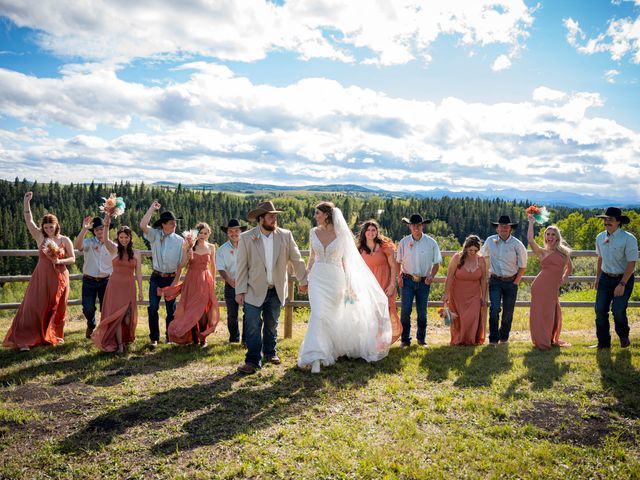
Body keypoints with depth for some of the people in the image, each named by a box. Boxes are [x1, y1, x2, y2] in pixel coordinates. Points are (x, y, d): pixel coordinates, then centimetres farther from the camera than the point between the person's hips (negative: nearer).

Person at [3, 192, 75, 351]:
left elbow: (73, 259, 1)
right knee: (34, 307, -6)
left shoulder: (65, 240, -1)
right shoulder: (40, 237, 0)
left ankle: (54, 336, 26)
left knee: (57, 309, 9)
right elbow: (28, 221, -8)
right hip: (41, 278, 0)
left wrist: (60, 261, -17)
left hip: (59, 278, 0)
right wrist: (26, 201, -17)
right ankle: (25, 340, -2)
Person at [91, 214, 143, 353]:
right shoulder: (114, 249, -1)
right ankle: (119, 344, 3)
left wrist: (140, 290, 3)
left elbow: (138, 273, 5)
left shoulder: (136, 253, 3)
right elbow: (106, 240, -23)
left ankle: (125, 339, 26)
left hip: (129, 286, 1)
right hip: (115, 285, -1)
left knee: (128, 316, 4)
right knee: (116, 315, -3)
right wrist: (106, 225, -41)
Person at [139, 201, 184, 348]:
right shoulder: (155, 235, -1)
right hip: (156, 277, 0)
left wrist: (175, 281, -5)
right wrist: (152, 208, -14)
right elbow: (143, 225, -20)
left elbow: (180, 263, -1)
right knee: (153, 308, -4)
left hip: (171, 278, 0)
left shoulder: (179, 240, -2)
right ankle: (154, 337, 10)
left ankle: (170, 336, 25)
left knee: (171, 309, 9)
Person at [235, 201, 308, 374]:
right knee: (253, 326, -5)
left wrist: (303, 281, 13)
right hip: (254, 291, -2)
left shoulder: (285, 235, -2)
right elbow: (241, 266, -6)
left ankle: (270, 352, 35)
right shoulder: (246, 238, -7)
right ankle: (253, 361, 3)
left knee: (272, 325, 16)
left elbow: (297, 259, 8)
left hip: (276, 290, 3)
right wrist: (240, 291, -8)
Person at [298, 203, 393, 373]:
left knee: (333, 316, 10)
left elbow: (344, 260, 2)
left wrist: (348, 284, 3)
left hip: (335, 278, -1)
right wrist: (306, 277, 16)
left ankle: (331, 349, 33)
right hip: (317, 278, 1)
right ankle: (316, 358, -13)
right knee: (318, 315, -13)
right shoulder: (314, 232, 4)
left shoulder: (341, 234, -4)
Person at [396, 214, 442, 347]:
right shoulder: (404, 242, 1)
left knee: (422, 312, 9)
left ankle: (421, 338, 24)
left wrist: (432, 276, -9)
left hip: (424, 281, 1)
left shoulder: (431, 243, -1)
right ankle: (405, 339, 6)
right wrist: (399, 276, -3)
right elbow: (398, 262, 9)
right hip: (407, 280, 0)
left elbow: (436, 262, 6)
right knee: (405, 311, -5)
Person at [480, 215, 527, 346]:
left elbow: (522, 266, 1)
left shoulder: (517, 244, -6)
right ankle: (493, 338, -3)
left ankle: (504, 337, 27)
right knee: (494, 309, -13)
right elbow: (483, 256, 19)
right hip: (495, 281, 0)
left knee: (508, 311, 7)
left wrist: (516, 282, -3)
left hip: (511, 282, 0)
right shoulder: (490, 241, 0)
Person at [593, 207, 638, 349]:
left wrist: (622, 284, -19)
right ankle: (603, 342, 13)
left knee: (618, 310, -14)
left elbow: (631, 263, -16)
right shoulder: (600, 237, 3)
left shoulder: (628, 239, -16)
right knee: (600, 309, -1)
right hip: (605, 278, 5)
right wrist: (597, 278, 17)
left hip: (623, 279, -5)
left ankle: (624, 336, 18)